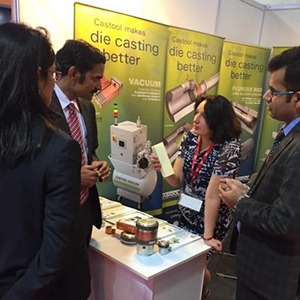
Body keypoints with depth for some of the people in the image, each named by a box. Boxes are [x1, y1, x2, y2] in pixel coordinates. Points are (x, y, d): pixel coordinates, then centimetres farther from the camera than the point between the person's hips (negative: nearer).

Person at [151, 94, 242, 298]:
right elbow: (177, 180, -6)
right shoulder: (191, 137, -8)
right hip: (186, 214, 6)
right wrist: (163, 169, -27)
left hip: (211, 219, -5)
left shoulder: (229, 148, -25)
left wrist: (208, 236, -20)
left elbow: (213, 195, -26)